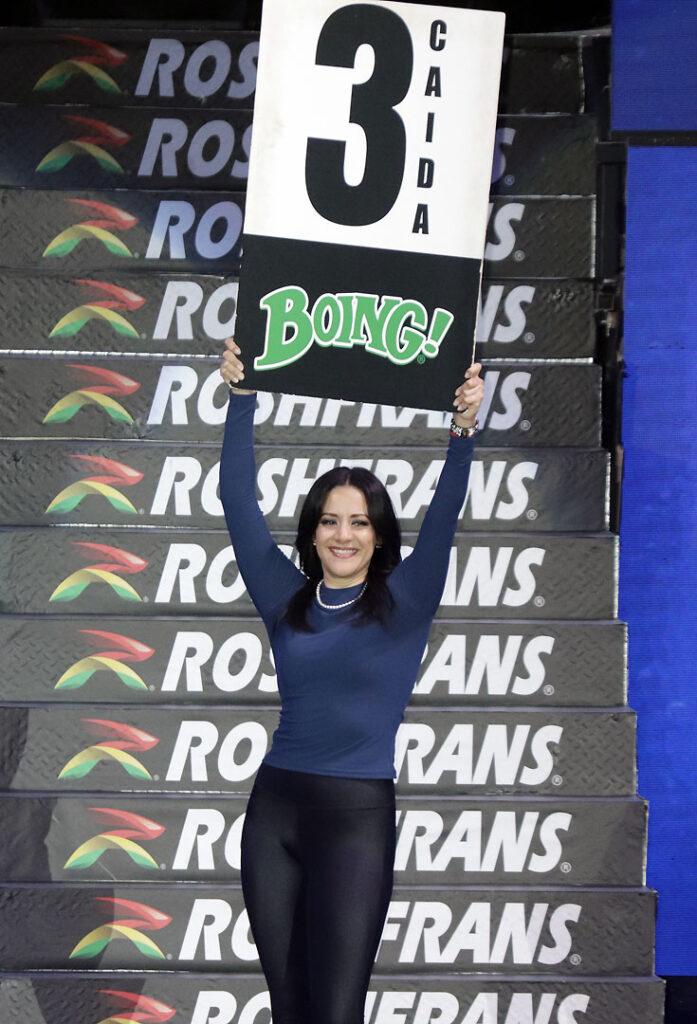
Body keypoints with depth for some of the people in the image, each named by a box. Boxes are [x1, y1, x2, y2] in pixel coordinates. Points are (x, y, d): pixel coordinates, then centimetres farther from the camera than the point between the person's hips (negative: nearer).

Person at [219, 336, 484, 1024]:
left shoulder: (402, 602, 2)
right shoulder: (286, 600, 9)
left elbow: (442, 520, -11)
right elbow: (238, 502, 6)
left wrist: (463, 431, -25)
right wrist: (241, 396, 0)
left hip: (357, 813, -3)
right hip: (274, 806, 3)